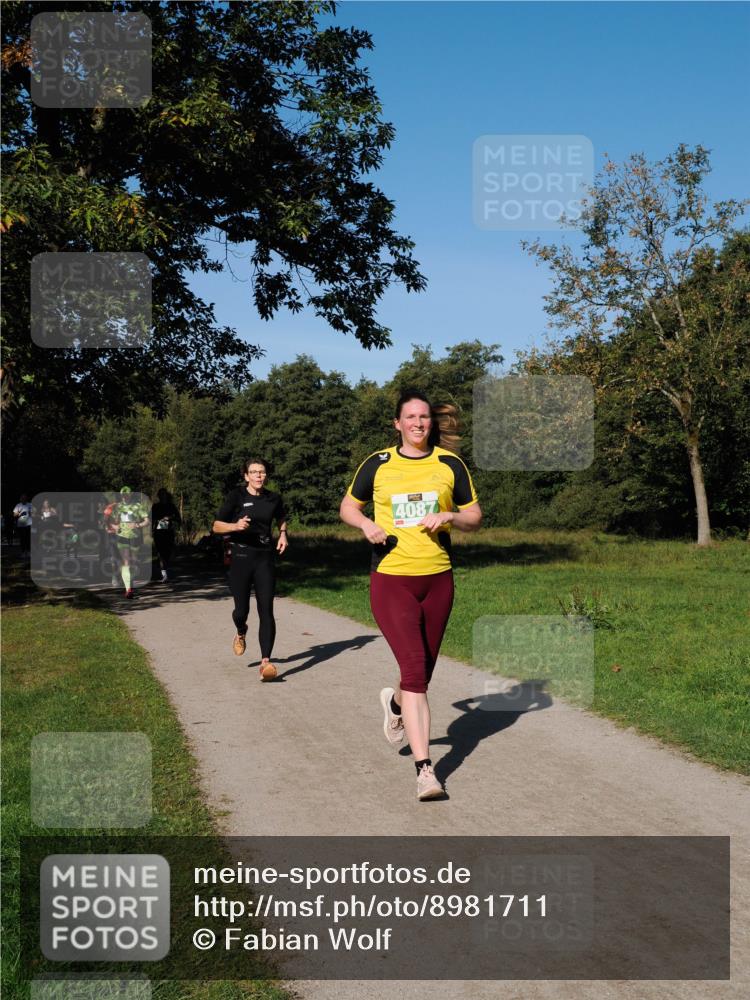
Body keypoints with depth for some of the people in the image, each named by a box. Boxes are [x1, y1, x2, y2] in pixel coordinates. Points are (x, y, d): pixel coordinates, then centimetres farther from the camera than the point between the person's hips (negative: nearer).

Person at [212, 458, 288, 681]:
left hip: (265, 559, 2)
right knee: (242, 609, 4)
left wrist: (283, 534, 8)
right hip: (240, 558, -1)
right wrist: (235, 526, -22)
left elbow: (281, 519, 27)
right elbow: (216, 526, -3)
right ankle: (241, 634, 41)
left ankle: (265, 661, -13)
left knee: (266, 610, -10)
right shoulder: (236, 496, -3)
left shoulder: (273, 499, 6)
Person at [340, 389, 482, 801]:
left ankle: (395, 703, 50)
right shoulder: (378, 464, 2)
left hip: (437, 580, 3)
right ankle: (424, 769, -12)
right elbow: (348, 506, 14)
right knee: (414, 668, -15)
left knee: (423, 672, 14)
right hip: (391, 580, -3)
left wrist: (449, 516, -11)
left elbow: (474, 517, 10)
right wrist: (366, 524, -7)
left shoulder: (450, 464, 5)